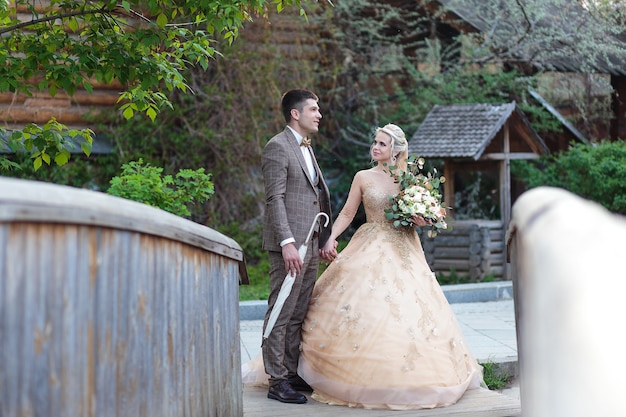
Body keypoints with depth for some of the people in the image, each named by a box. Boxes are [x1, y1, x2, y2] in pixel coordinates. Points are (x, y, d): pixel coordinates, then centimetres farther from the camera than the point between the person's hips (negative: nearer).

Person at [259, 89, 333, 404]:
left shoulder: (306, 148, 20)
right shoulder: (278, 147, -8)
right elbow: (275, 200, -16)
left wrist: (323, 240, 16)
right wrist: (287, 242, -24)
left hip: (311, 245, 9)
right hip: (290, 245, -9)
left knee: (298, 316, 12)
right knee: (282, 314, -4)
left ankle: (292, 374, 19)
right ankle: (277, 381, 0)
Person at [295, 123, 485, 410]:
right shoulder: (363, 177, 4)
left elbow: (421, 214, 13)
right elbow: (346, 214, 3)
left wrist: (423, 220, -9)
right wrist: (331, 238, -12)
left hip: (403, 252, 2)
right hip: (369, 250, -2)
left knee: (405, 311, -3)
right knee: (365, 309, -10)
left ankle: (404, 377, 8)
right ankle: (363, 374, -1)